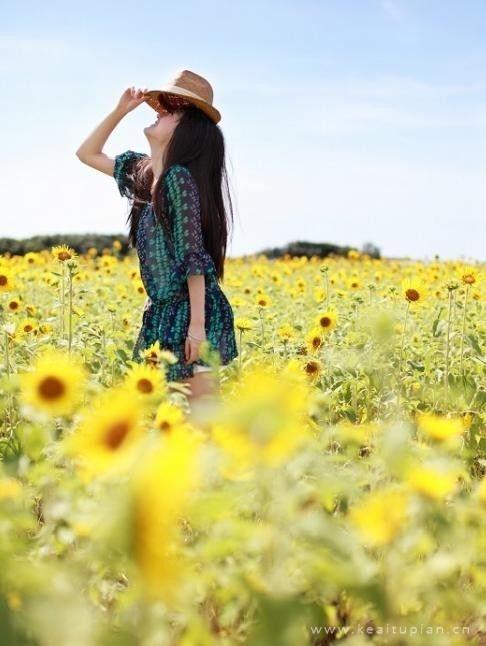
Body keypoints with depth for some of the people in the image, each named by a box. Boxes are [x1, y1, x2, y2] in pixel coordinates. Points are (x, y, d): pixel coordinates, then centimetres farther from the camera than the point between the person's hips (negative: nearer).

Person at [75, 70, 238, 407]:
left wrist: (197, 325, -23)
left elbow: (194, 256, -20)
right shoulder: (142, 172, 9)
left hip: (193, 314, -9)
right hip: (164, 313, 9)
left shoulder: (179, 177, -16)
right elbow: (87, 154, 23)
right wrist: (120, 110, 11)